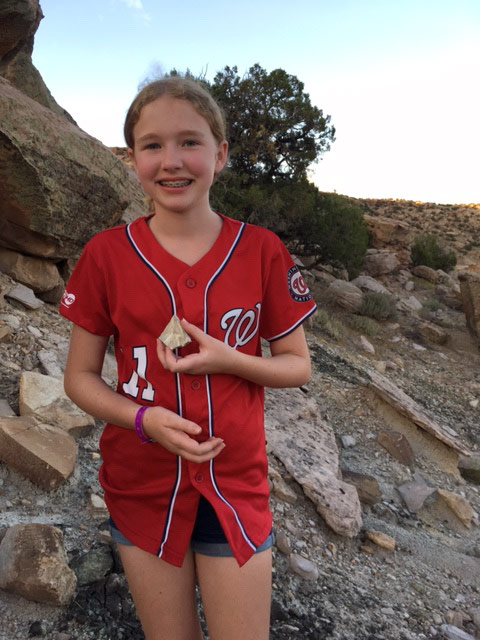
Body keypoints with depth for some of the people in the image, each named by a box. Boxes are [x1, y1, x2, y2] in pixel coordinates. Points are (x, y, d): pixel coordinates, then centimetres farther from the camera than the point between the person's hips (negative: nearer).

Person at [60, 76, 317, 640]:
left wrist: (227, 360, -20)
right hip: (142, 489, 1)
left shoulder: (260, 250, -8)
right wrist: (142, 418, -20)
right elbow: (79, 377, -2)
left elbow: (297, 366, -1)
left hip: (237, 488, 0)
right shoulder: (107, 254, -8)